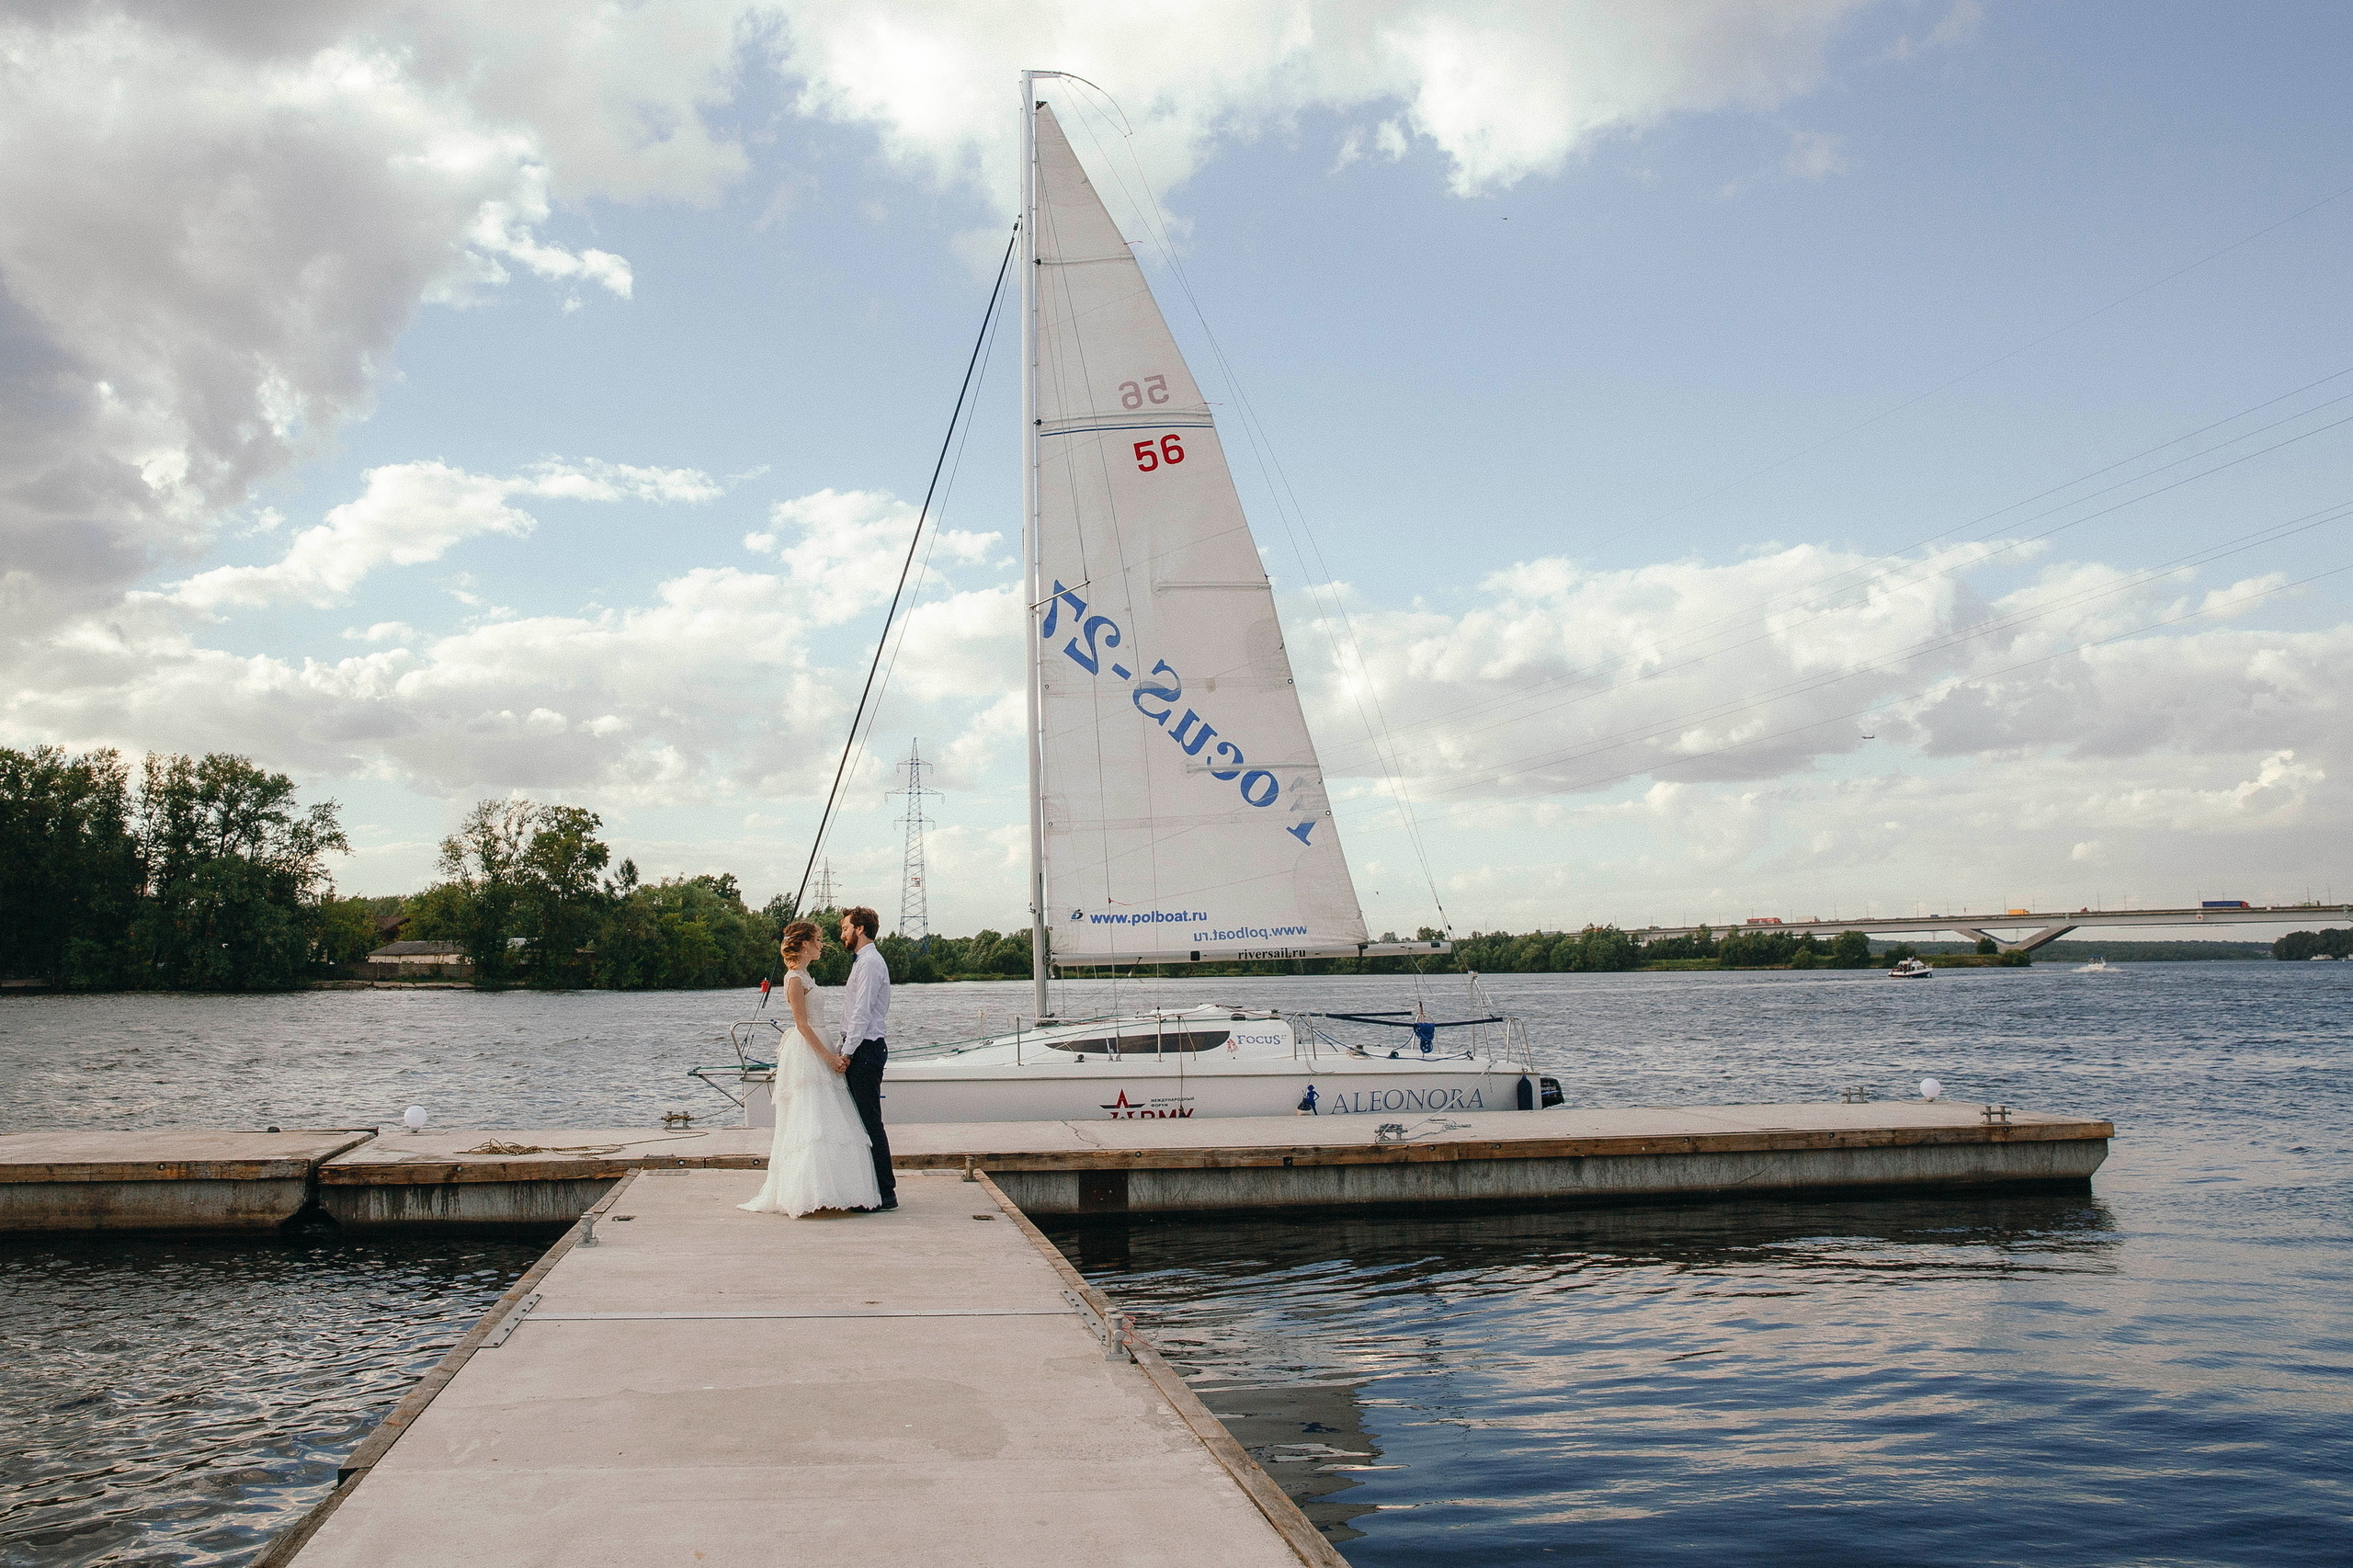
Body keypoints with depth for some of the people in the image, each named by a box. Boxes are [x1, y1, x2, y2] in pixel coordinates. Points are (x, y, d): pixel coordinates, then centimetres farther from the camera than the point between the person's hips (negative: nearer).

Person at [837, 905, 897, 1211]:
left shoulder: (870, 962, -13)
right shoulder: (862, 961, 20)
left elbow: (862, 1013, -19)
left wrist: (847, 1053, -18)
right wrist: (844, 1049, 17)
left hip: (865, 1050, -11)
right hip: (860, 1049, 11)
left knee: (870, 1122, -8)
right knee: (862, 1120, 12)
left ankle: (884, 1193, -6)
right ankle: (874, 1188, 17)